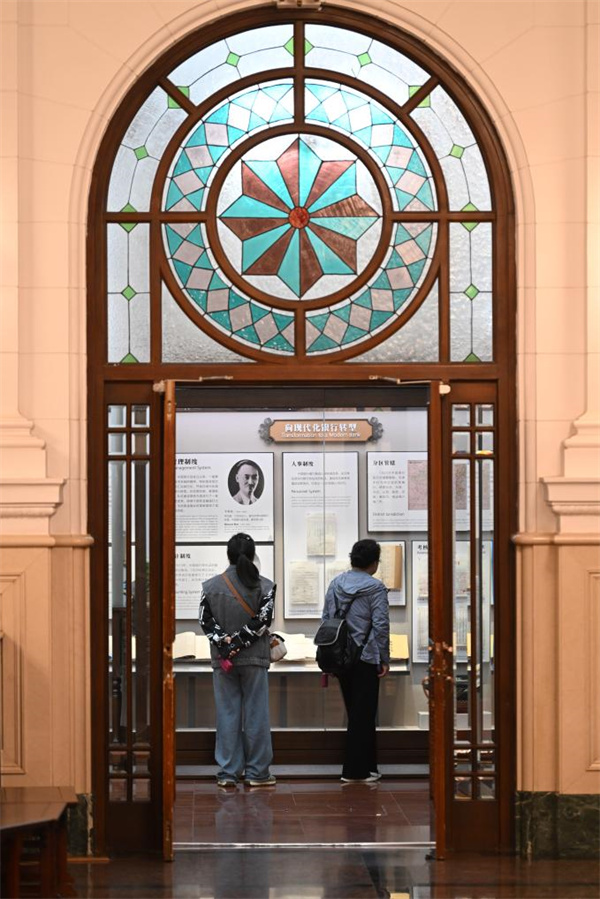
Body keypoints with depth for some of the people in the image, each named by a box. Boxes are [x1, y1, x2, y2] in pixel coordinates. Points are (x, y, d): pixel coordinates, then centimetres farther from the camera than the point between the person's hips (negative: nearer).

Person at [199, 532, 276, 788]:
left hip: (222, 661, 1)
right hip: (254, 660, -1)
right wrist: (238, 644, -11)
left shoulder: (212, 586, 0)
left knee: (227, 714, 6)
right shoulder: (264, 586, -4)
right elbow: (262, 621, -12)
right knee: (256, 714, 5)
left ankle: (228, 772, 7)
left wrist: (225, 643, -8)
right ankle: (257, 772, 8)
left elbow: (206, 621, -5)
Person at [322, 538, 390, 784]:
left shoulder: (336, 584, 6)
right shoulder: (375, 588, -11)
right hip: (366, 658, -6)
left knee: (356, 713, 15)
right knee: (363, 714, 1)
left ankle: (368, 766, 21)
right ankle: (355, 770, 2)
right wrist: (384, 659, -5)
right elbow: (380, 626, -13)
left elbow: (326, 619, 10)